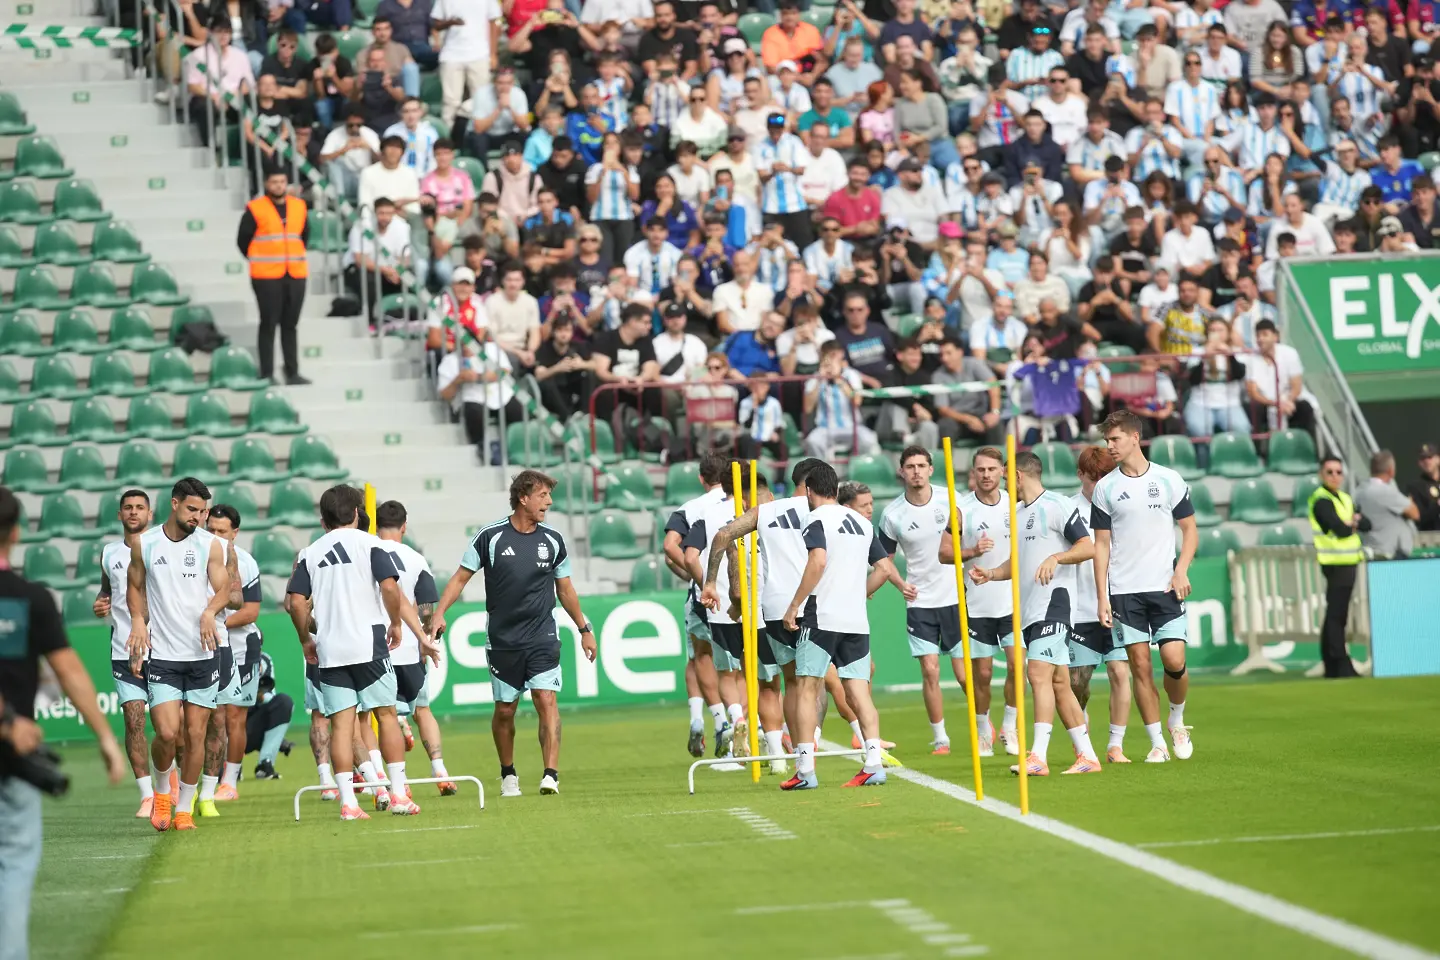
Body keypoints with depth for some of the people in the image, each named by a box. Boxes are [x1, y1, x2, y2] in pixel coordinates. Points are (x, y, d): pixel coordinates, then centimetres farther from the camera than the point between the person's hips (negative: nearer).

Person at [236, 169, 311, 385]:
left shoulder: (299, 207, 9)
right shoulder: (255, 209, -6)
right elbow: (243, 240, -1)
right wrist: (257, 261, 7)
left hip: (296, 275, 4)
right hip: (266, 277, -4)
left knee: (290, 325, 8)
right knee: (268, 325, -3)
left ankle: (292, 373, 11)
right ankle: (267, 374, -1)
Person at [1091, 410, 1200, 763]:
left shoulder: (1169, 480, 2)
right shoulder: (1105, 488, 4)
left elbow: (1190, 530, 9)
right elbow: (1101, 545, 6)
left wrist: (1181, 570, -7)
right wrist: (1102, 597, -1)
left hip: (1165, 588, -1)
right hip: (1124, 591, 1)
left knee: (1174, 661, -10)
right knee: (1140, 665, -2)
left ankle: (1177, 721, 18)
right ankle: (1157, 743, 5)